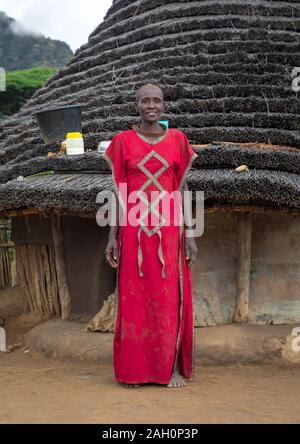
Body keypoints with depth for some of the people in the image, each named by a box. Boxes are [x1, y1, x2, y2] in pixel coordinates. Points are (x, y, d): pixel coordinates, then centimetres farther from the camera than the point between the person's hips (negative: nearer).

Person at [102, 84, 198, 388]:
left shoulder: (177, 140, 5)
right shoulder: (123, 141, 3)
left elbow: (182, 187, 6)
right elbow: (118, 190, 4)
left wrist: (188, 234, 1)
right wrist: (112, 236, -1)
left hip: (168, 230, 1)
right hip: (134, 232, 0)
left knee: (171, 297, 4)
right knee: (133, 297, 4)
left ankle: (172, 367, 15)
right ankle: (133, 369, 15)